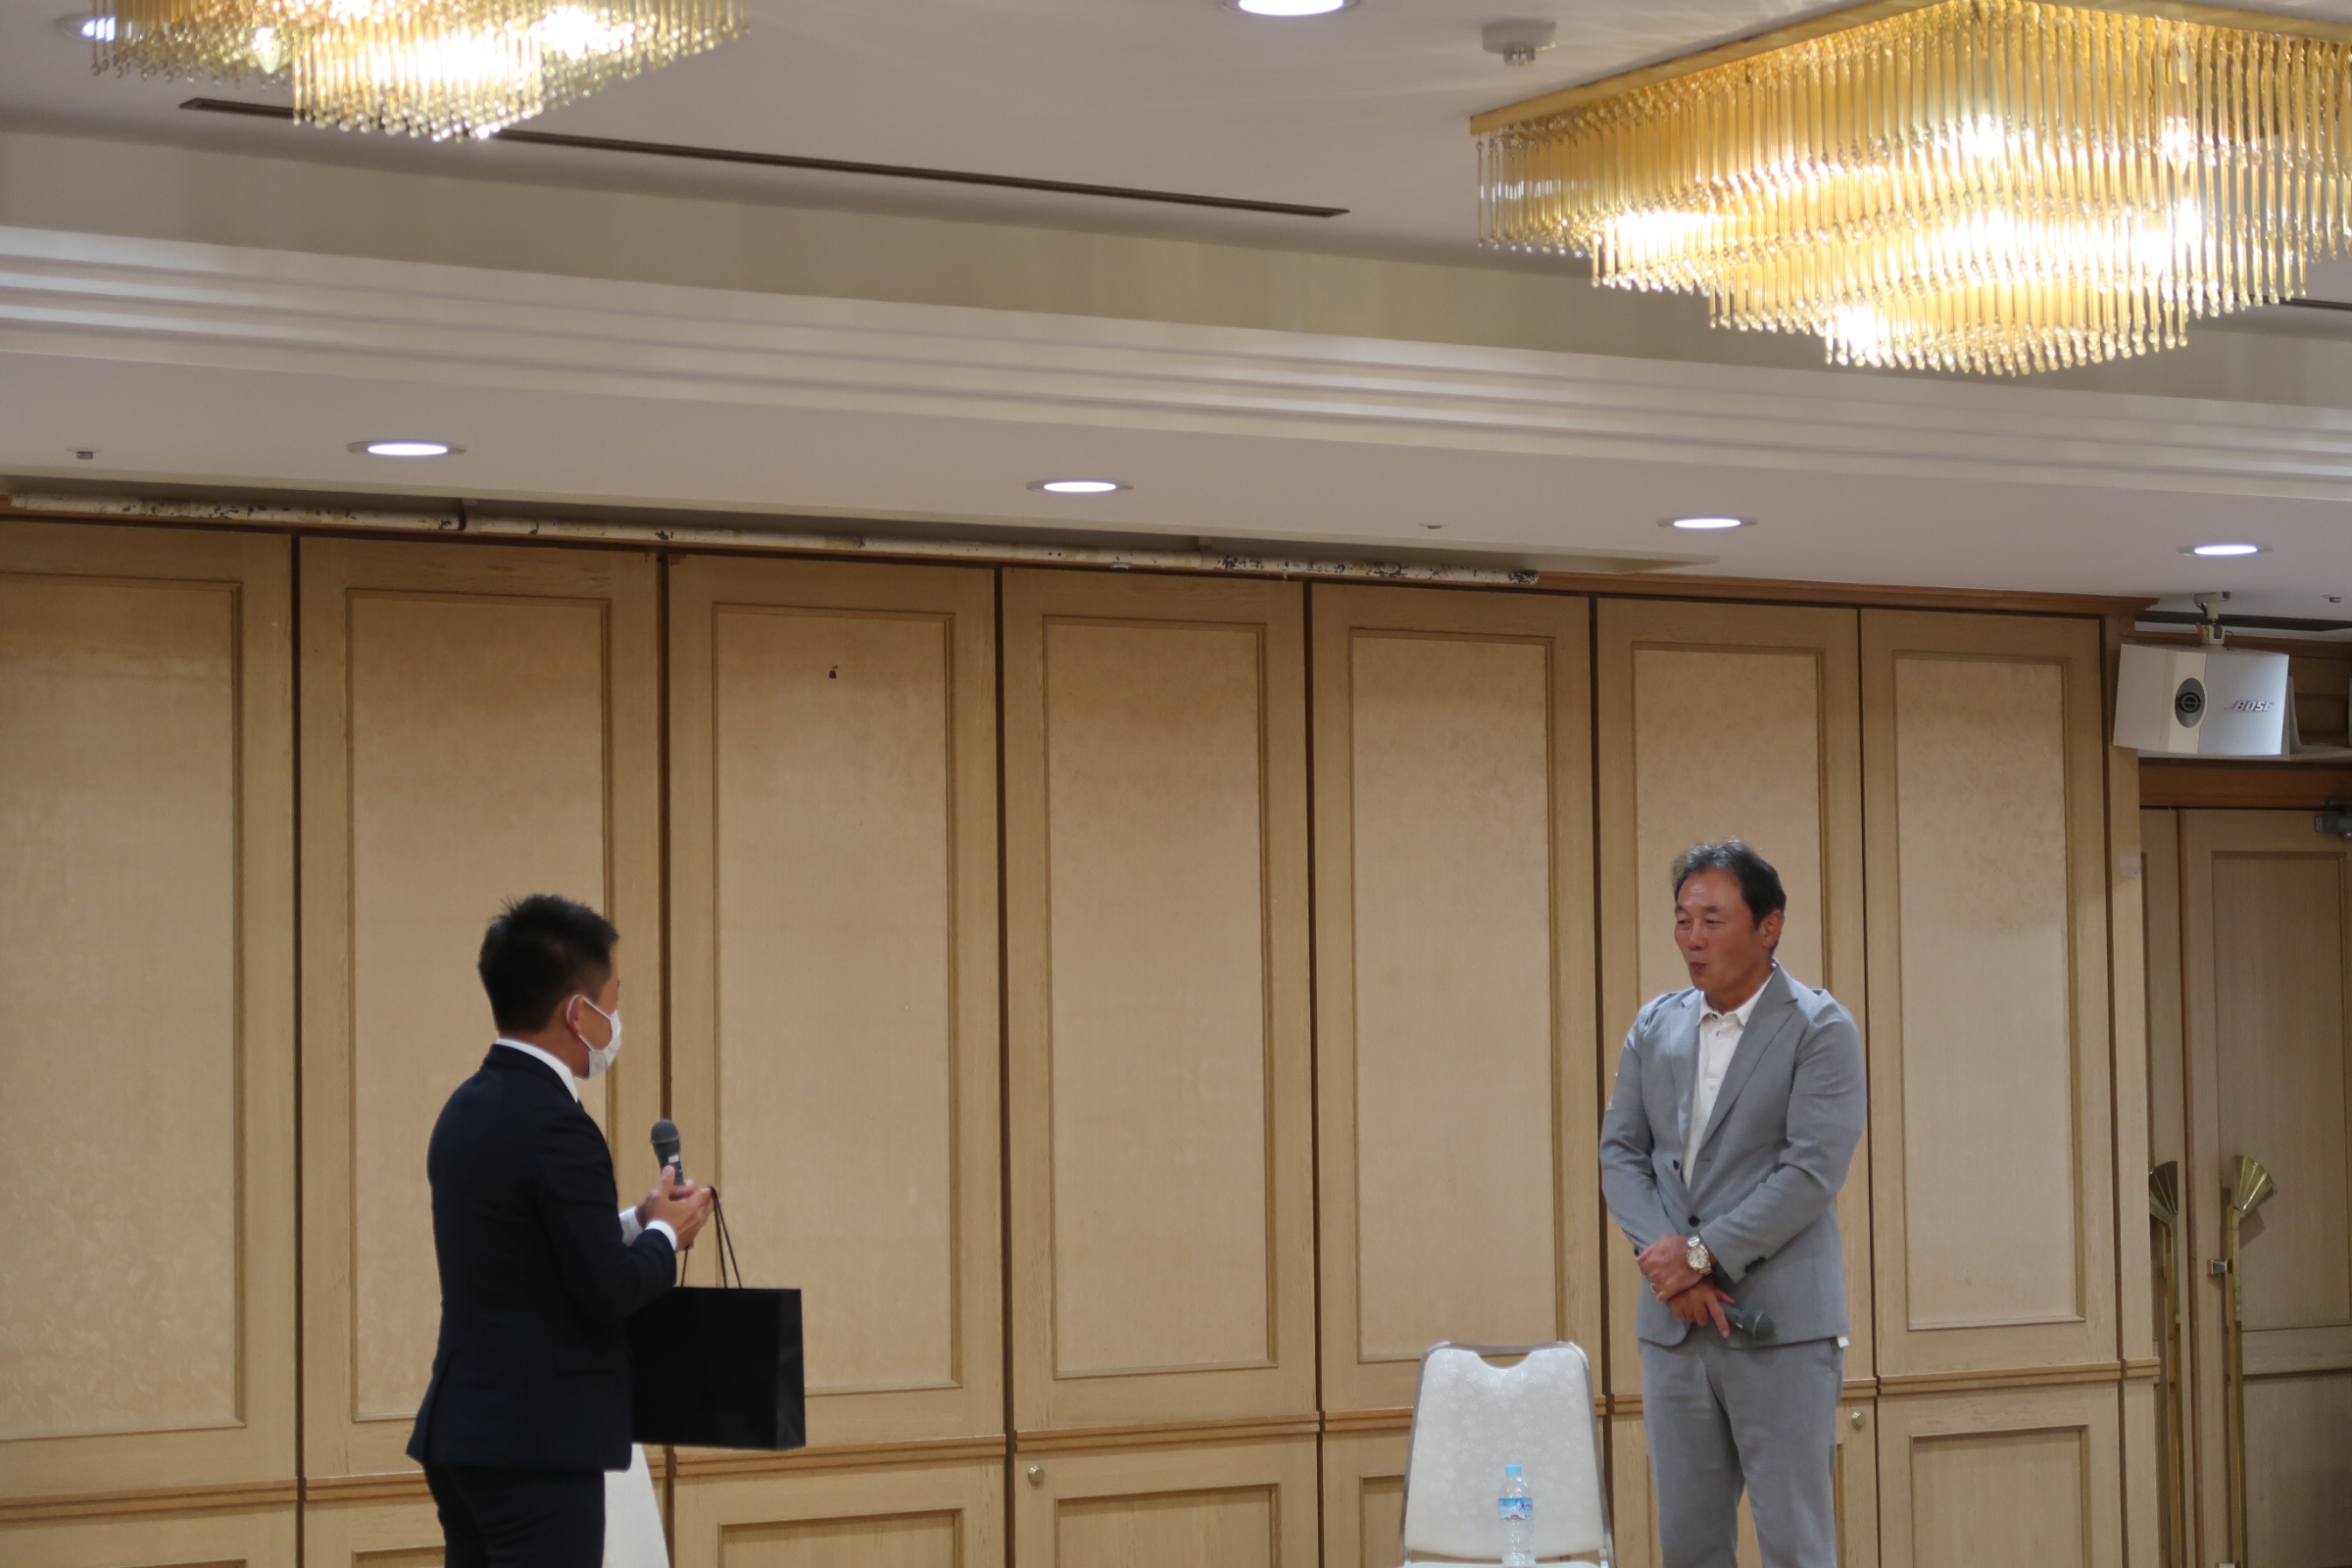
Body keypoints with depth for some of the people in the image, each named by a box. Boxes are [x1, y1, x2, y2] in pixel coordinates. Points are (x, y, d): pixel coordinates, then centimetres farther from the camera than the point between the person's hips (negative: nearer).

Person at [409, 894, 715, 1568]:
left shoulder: (468, 1109, 11)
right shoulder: (553, 1125, -18)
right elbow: (608, 1291, -18)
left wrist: (634, 1224, 14)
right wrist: (665, 1233, 0)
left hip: (461, 1434, 9)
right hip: (538, 1446, -9)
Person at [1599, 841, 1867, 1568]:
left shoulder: (1820, 1029, -5)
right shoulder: (1655, 1029, 12)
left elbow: (1812, 1170, -14)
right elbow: (1620, 1153, 8)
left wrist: (1703, 1254, -16)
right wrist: (1665, 1259, -8)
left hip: (1779, 1325, -5)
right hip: (1674, 1322, 5)